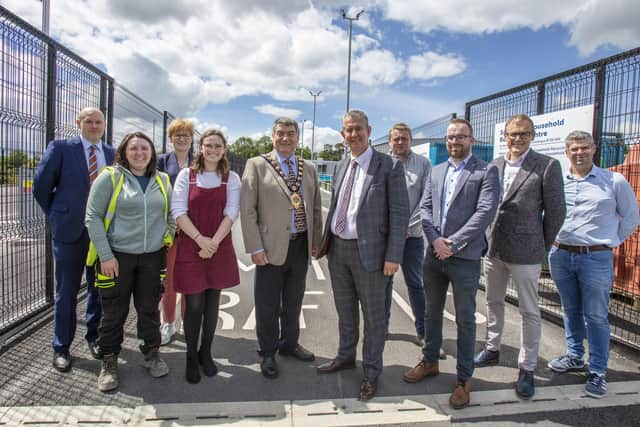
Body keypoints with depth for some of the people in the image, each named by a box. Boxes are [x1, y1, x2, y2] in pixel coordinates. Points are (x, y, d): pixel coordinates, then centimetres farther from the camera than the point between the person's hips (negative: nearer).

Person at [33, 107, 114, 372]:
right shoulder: (60, 149, -3)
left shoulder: (112, 154, 6)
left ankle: (94, 337, 31)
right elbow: (41, 186, 1)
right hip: (70, 231, -3)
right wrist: (56, 217, 4)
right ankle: (61, 348, 22)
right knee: (66, 291, 7)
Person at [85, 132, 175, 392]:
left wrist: (168, 238, 8)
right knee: (114, 312, 8)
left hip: (152, 256, 3)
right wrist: (105, 255, -11)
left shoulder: (162, 180, 7)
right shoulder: (110, 177, -5)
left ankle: (151, 354, 31)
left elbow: (172, 213, 18)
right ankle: (109, 362, 26)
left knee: (149, 308, 12)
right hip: (117, 255, -3)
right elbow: (93, 217, -7)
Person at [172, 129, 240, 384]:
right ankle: (191, 357, 19)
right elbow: (178, 211, -5)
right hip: (190, 246, -1)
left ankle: (206, 353, 26)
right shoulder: (186, 175, 2)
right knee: (194, 304, 2)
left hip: (219, 247, 1)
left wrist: (214, 241, -15)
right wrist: (200, 238, -16)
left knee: (212, 303, 10)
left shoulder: (231, 178, 5)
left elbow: (231, 213, -3)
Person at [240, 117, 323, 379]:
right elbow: (247, 210, -8)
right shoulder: (257, 165, -4)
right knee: (268, 305, 9)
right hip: (271, 247, -4)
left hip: (301, 246, 4)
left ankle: (289, 344, 40)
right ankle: (267, 353, 29)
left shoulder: (309, 168, 10)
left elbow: (316, 207, 14)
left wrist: (316, 239, 8)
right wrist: (255, 248, -13)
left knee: (294, 302, 19)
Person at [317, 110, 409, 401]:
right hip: (338, 248, 6)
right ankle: (346, 356, 42)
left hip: (368, 251, -6)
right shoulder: (341, 166, 11)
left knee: (373, 315, 9)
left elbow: (399, 213, -11)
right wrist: (325, 240, 11)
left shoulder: (389, 167, -9)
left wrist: (393, 256, -16)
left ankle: (371, 372, 27)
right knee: (345, 310, 21)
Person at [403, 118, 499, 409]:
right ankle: (430, 362, 37)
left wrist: (453, 243, -17)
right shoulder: (436, 172, 12)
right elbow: (425, 208, 6)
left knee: (465, 320, 7)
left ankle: (463, 379, 22)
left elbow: (485, 212, -13)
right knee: (432, 312, 18)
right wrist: (435, 239, -10)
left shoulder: (486, 171, -3)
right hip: (434, 255, 5)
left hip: (465, 257, -5)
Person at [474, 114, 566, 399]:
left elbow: (555, 212, -5)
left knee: (529, 312, 6)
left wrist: (542, 247, 0)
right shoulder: (494, 165, 7)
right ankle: (492, 350, 37)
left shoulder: (547, 166, -8)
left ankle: (527, 368, 20)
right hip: (493, 248, 5)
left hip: (525, 253, -5)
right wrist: (489, 238, 8)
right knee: (493, 302, 19)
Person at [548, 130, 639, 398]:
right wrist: (553, 239, 9)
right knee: (570, 311, 16)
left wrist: (610, 242, 5)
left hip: (596, 258, -3)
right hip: (561, 256, 3)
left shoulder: (615, 182, -2)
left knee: (596, 316, 2)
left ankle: (597, 372, 14)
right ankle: (574, 357, 33)